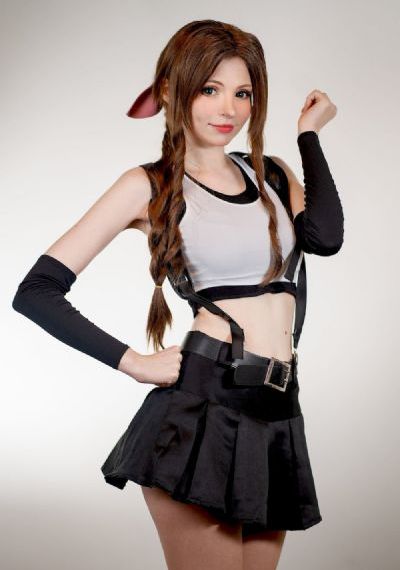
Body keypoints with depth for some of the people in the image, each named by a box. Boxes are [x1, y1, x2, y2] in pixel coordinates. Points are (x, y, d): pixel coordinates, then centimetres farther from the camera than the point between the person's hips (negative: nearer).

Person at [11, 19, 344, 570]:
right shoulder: (150, 185, 1)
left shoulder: (272, 173, 16)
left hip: (278, 415, 6)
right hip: (201, 406, -5)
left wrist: (309, 133, 5)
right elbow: (36, 291, -4)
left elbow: (324, 237, -7)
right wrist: (133, 362, -9)